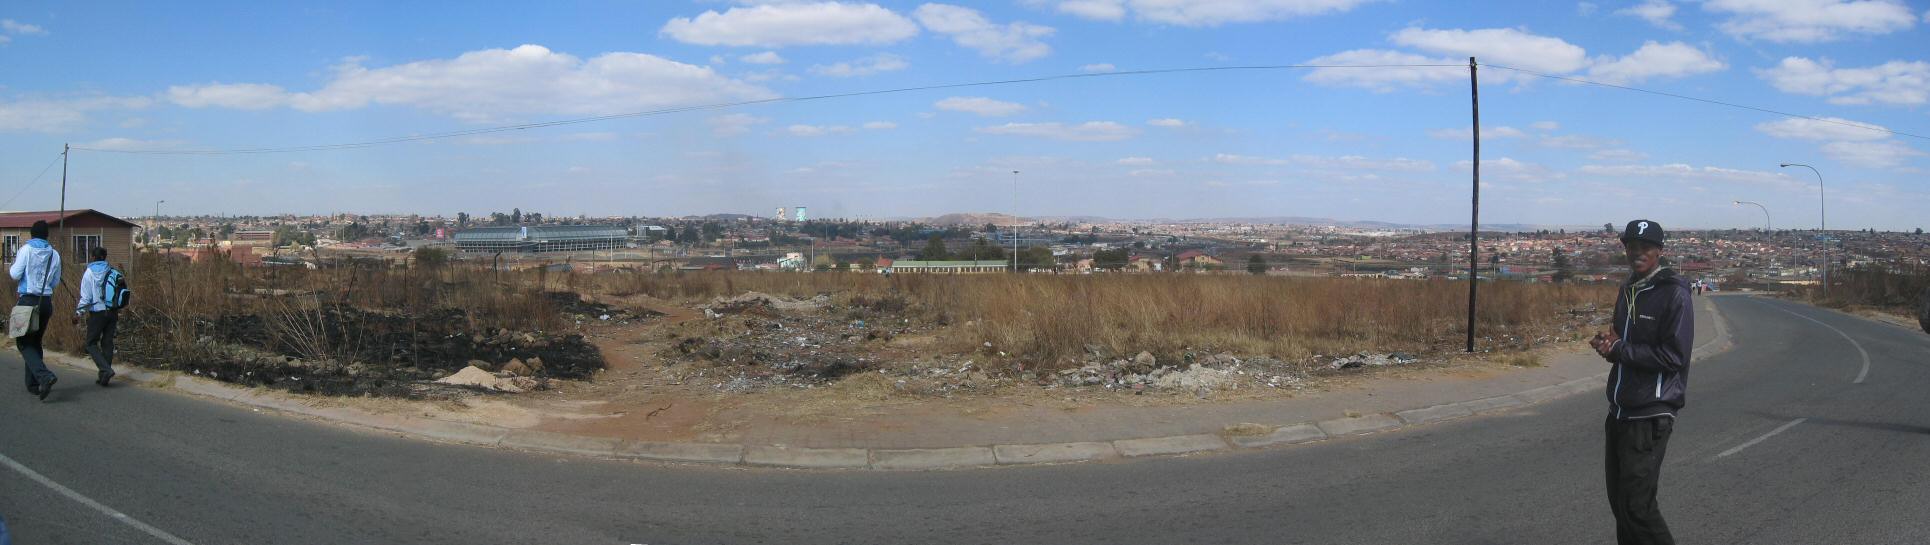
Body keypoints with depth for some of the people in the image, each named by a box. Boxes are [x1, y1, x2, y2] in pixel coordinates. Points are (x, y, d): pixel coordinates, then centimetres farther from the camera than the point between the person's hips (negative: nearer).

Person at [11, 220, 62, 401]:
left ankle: (44, 375, -25)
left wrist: (10, 268, 13)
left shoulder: (26, 250, -7)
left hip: (28, 300, -5)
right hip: (46, 301, 5)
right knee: (35, 342, 16)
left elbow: (15, 274, -8)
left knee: (24, 342, -3)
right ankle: (33, 384, 17)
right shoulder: (54, 254, 5)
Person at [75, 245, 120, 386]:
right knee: (107, 343, 10)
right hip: (112, 312, 4)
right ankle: (104, 377, 12)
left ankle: (106, 369, -13)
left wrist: (79, 313, 3)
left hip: (97, 312, -4)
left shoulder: (89, 273, -7)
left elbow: (86, 297, -8)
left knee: (92, 344, 5)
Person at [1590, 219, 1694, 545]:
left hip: (1650, 416, -8)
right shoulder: (1628, 291, 15)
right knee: (1619, 500, 13)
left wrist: (1618, 350, -16)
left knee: (1637, 506, -10)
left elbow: (1674, 355, -18)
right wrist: (1610, 345, 3)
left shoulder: (1675, 293, -11)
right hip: (1620, 413, 8)